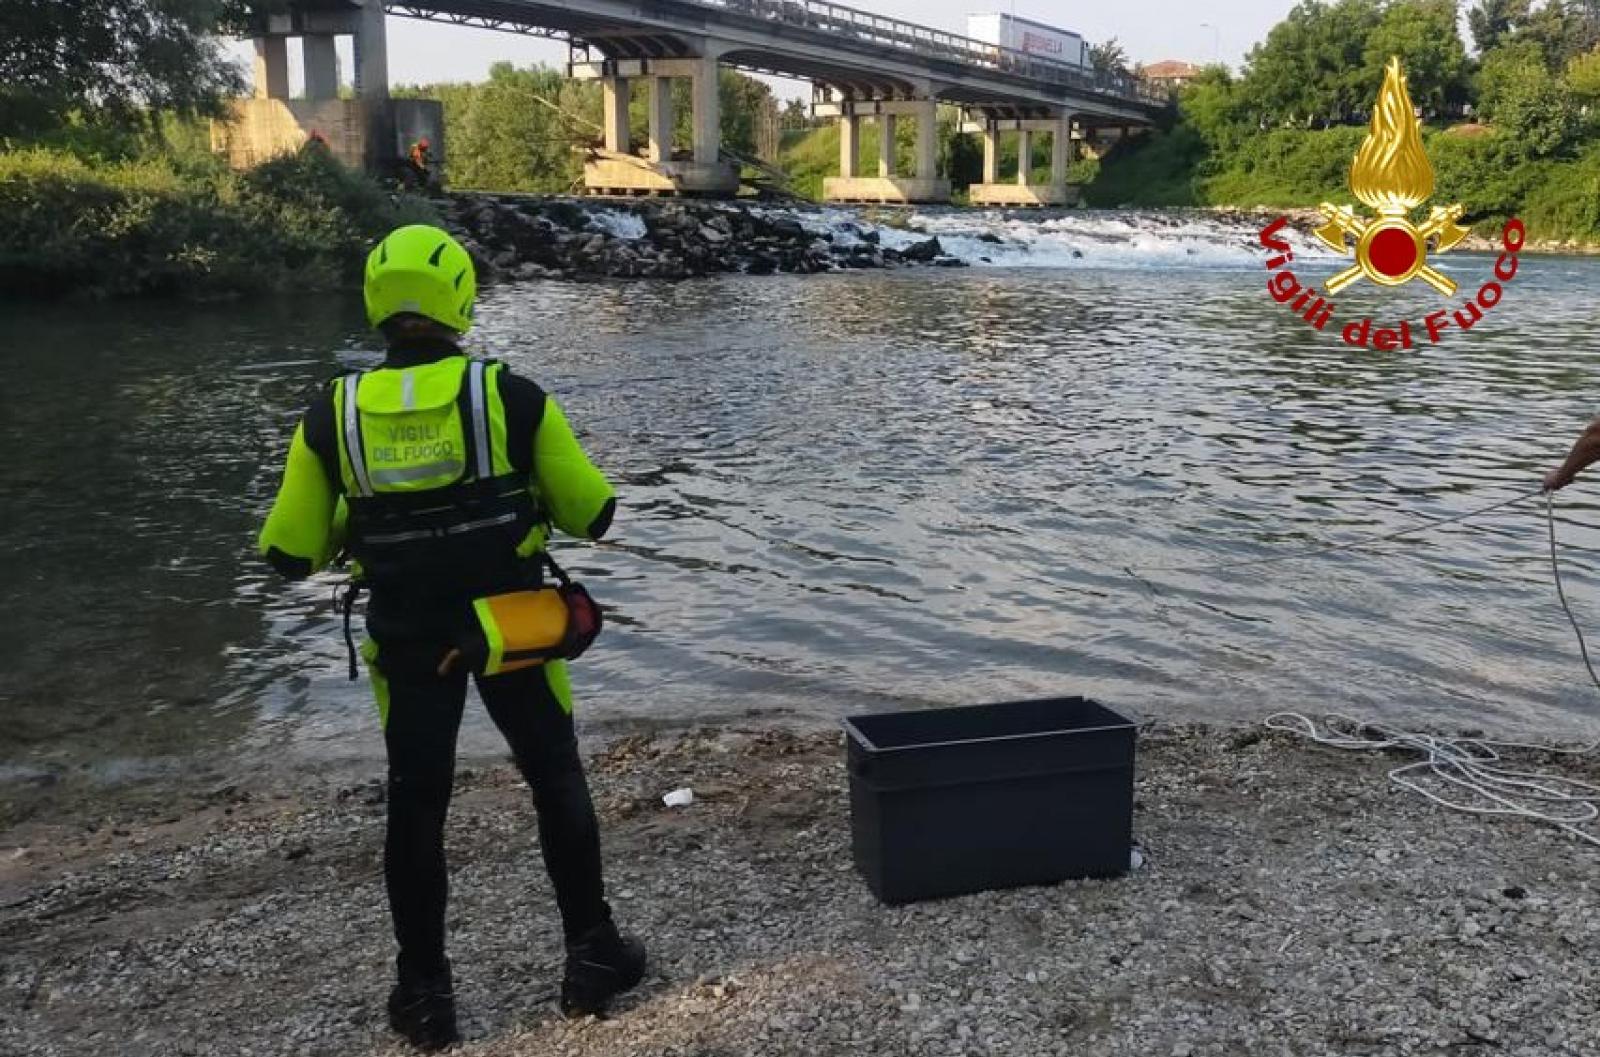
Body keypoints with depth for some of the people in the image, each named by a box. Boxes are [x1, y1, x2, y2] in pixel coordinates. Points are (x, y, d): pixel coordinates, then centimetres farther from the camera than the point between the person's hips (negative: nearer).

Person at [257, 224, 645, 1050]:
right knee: (557, 785, 15)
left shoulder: (332, 415, -7)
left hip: (407, 640, 1)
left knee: (416, 806, 15)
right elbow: (594, 513, -4)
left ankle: (424, 991, 24)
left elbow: (290, 554, -2)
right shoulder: (511, 397, -11)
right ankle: (591, 955, 23)